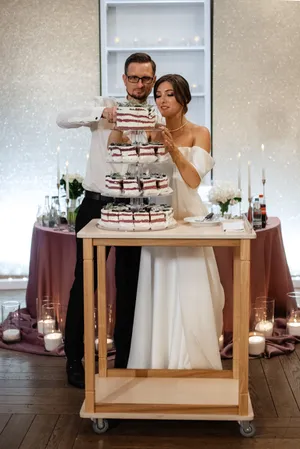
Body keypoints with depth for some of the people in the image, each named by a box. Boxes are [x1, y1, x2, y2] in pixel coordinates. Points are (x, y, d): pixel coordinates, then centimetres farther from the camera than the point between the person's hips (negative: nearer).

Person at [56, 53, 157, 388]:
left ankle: (124, 359, 23)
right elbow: (62, 120, -13)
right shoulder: (103, 107, 3)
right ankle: (74, 358, 18)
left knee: (128, 285, 8)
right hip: (95, 204, -2)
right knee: (84, 281, 4)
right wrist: (100, 112, -27)